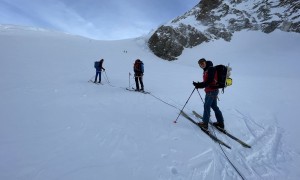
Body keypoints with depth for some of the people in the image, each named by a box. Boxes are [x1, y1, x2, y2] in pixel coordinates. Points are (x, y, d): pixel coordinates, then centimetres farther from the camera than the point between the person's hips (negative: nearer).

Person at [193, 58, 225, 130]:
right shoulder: (206, 70, 14)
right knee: (214, 106, 16)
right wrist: (198, 85, 2)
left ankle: (205, 124, 9)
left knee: (206, 106, -1)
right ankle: (220, 122, 26)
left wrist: (198, 85, -22)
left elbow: (208, 82, -23)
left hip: (211, 91, -10)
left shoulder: (211, 69, -16)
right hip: (213, 90, 10)